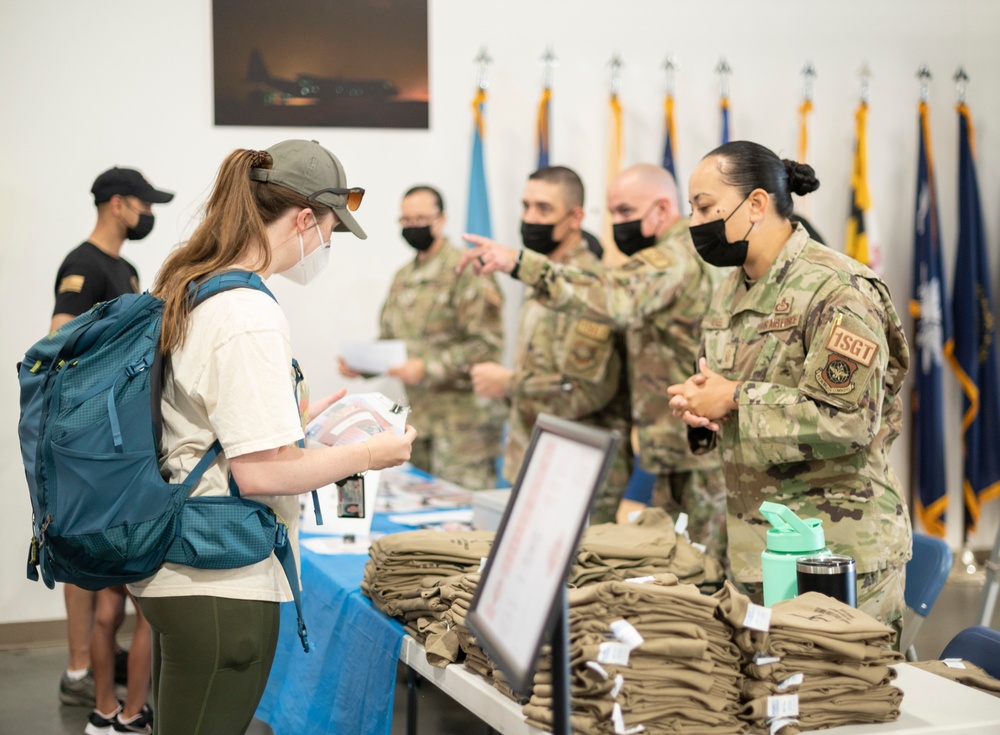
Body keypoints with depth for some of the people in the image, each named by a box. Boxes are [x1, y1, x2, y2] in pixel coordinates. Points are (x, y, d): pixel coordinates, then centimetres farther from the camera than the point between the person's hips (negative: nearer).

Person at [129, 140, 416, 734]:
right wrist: (369, 454, -9)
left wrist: (291, 418, 19)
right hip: (220, 586, -10)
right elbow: (260, 472, -21)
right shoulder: (249, 315, -19)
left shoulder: (184, 291, 10)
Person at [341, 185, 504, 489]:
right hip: (419, 416, 8)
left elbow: (487, 344, -19)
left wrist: (427, 368, -22)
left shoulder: (466, 271, -11)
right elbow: (388, 339, 22)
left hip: (464, 416, -8)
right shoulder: (402, 278, 15)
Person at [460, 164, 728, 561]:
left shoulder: (674, 257, -15)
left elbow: (613, 297, -34)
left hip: (699, 458, -11)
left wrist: (519, 263, -40)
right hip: (677, 457, 11)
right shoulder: (686, 255, 21)